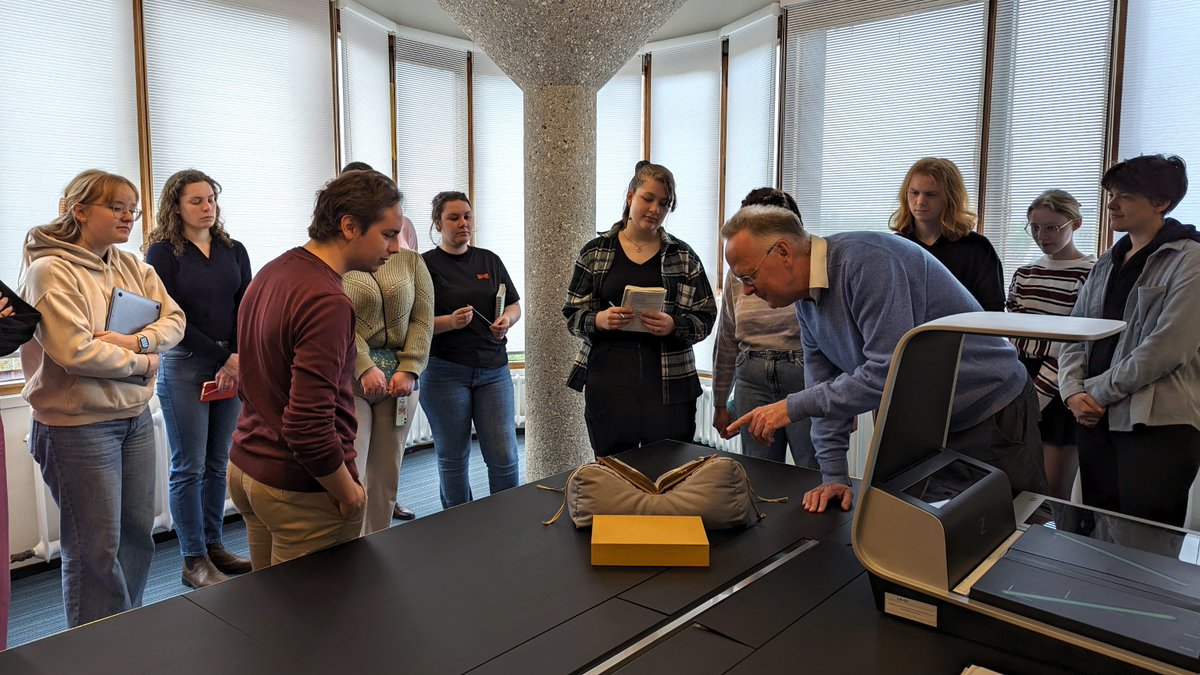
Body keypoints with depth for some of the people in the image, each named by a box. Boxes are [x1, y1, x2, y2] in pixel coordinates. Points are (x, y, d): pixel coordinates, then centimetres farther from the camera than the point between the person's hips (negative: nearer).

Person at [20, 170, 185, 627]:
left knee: (138, 534, 17)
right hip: (79, 427, -7)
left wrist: (137, 340, -16)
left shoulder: (132, 266, 8)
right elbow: (75, 351, -23)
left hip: (136, 417, 7)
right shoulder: (51, 271, -14)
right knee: (95, 551, 4)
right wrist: (141, 363, -11)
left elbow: (174, 320, 3)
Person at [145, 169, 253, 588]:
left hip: (233, 365, 4)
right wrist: (220, 356, -12)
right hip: (184, 367, -4)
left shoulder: (234, 251, 11)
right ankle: (194, 562, 9)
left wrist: (239, 358, -11)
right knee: (189, 467, 1)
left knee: (218, 463, 11)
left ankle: (214, 547, 22)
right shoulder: (162, 252, -2)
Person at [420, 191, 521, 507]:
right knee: (453, 458, 8)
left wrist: (507, 319, -7)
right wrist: (451, 321, -22)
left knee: (504, 455, -1)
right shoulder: (425, 265, -1)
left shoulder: (489, 260, 12)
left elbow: (514, 304, 15)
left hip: (493, 369, 3)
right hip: (445, 371, -3)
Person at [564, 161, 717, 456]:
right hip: (608, 380, 0)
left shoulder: (683, 256, 8)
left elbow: (706, 318, 6)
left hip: (669, 383, 0)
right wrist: (600, 320, -14)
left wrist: (673, 325, -14)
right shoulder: (595, 252, 7)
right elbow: (573, 316, 6)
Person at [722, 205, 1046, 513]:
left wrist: (793, 407, -28)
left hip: (992, 417, -7)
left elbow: (889, 372, -33)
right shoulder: (806, 299, 0)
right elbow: (827, 387, 3)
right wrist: (834, 477, -2)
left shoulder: (866, 260, -28)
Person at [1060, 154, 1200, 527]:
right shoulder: (1108, 262, 16)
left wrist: (1098, 390, -11)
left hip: (1158, 425, -7)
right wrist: (1074, 391, -4)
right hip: (1098, 421, 7)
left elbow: (1166, 348, -16)